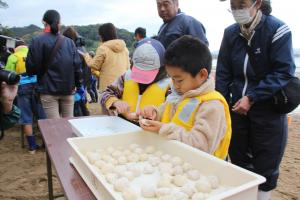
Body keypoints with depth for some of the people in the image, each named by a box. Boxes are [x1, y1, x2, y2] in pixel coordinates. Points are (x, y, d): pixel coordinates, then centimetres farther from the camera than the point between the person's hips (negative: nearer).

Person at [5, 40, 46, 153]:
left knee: (26, 118, 4)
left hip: (23, 87, -2)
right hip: (37, 85, 3)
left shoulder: (13, 57, 6)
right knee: (42, 115, 9)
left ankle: (32, 146, 8)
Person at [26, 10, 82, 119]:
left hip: (48, 90, -3)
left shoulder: (37, 41, -5)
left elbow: (31, 67, -8)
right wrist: (78, 84, 13)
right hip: (68, 89, 3)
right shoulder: (69, 41, 5)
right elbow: (77, 65, 2)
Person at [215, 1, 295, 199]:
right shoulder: (230, 33, 3)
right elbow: (223, 74, 4)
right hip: (237, 107, 4)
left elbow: (284, 73, -14)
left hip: (268, 110, -4)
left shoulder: (277, 30, -10)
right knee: (238, 161, 15)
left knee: (265, 167, 8)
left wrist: (252, 97, -21)